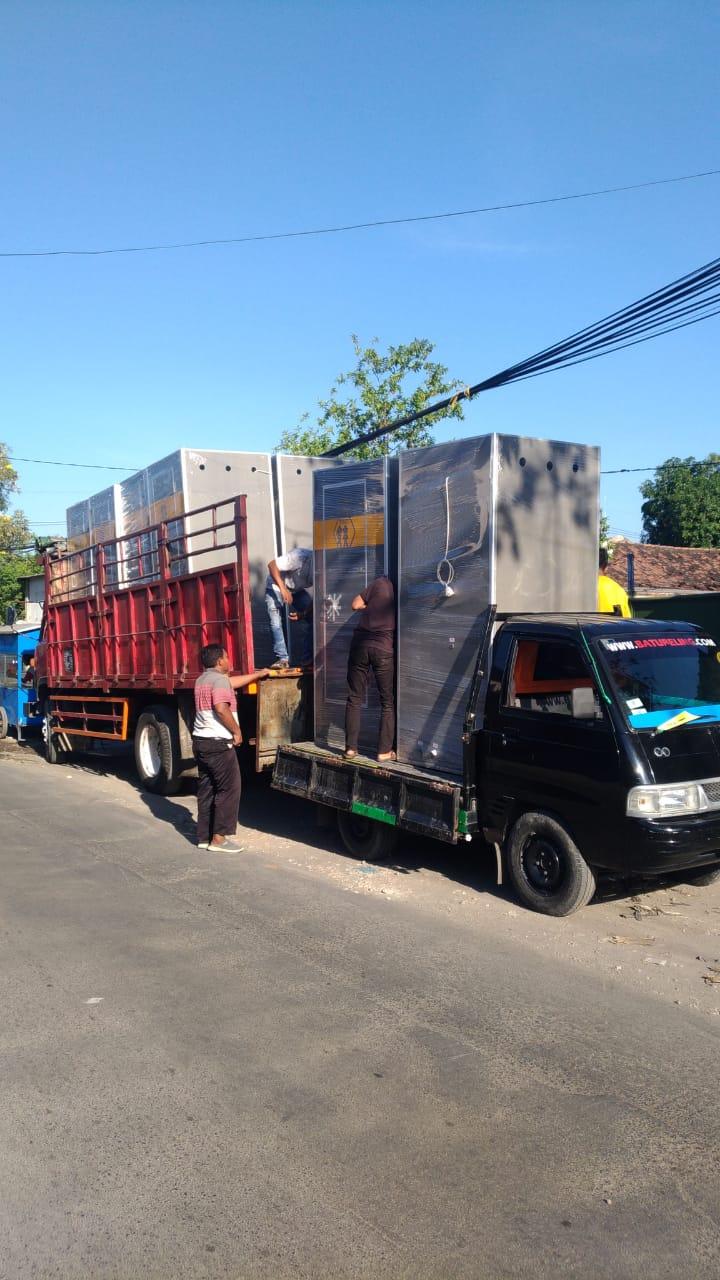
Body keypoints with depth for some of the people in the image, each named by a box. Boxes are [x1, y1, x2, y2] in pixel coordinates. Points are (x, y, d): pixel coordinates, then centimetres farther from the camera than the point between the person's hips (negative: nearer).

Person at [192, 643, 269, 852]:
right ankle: (219, 838, -2)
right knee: (229, 789, -2)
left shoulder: (202, 680, 16)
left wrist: (259, 674, 35)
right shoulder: (219, 680, -12)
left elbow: (233, 682, 27)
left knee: (206, 790, 13)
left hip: (200, 741, 9)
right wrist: (236, 731, -15)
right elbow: (221, 708, -26)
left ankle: (204, 836, 17)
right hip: (218, 743, -9)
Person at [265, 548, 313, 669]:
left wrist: (304, 613, -27)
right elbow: (272, 565, -31)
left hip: (298, 589, 5)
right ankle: (282, 658, -10)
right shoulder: (301, 557, -36)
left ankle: (307, 659, 0)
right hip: (276, 586, -5)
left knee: (310, 619, -6)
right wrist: (283, 589, -38)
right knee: (276, 622, -18)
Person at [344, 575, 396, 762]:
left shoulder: (380, 583, 4)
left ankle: (350, 747, 11)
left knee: (355, 698, 11)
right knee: (388, 702, 10)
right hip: (384, 649, -1)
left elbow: (356, 604, 6)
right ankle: (384, 751, 8)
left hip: (361, 644, 1)